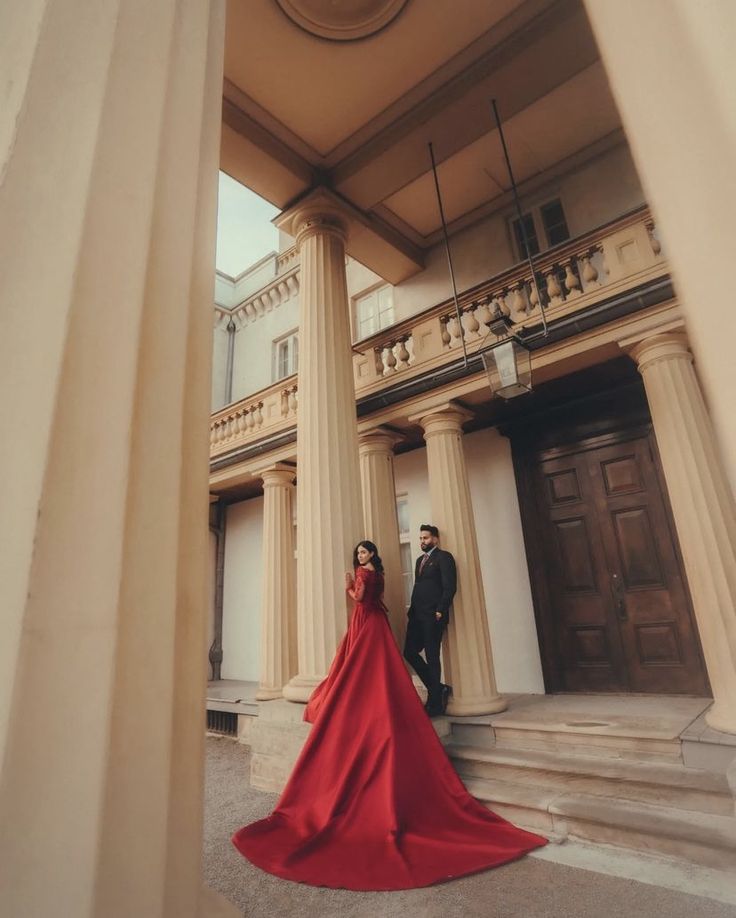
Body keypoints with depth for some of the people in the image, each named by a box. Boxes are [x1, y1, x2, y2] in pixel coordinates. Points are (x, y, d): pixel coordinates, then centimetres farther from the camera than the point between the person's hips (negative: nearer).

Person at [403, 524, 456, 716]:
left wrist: (440, 610, -18)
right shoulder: (420, 560, 20)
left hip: (433, 615, -8)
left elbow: (450, 587, -13)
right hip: (417, 614, 8)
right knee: (409, 652, 5)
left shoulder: (444, 557, -4)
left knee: (432, 657, -1)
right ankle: (439, 689, 19)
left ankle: (435, 703, 14)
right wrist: (412, 609, 12)